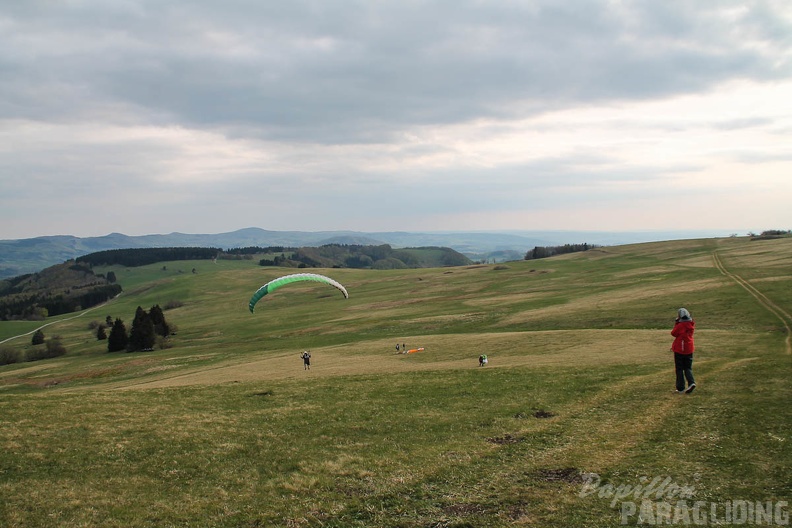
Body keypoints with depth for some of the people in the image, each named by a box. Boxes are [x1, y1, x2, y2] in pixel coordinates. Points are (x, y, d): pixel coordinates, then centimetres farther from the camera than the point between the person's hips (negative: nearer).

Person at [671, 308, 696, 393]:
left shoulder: (681, 325, -17)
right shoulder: (691, 324, 5)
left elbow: (673, 333, -7)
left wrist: (676, 324, -2)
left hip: (679, 349, -6)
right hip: (689, 349, 6)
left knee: (679, 369, 4)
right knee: (688, 368, 13)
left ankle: (680, 388, 6)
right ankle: (691, 382, -10)